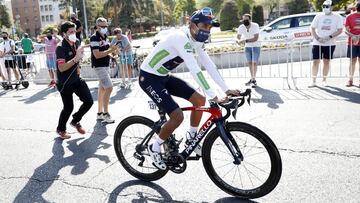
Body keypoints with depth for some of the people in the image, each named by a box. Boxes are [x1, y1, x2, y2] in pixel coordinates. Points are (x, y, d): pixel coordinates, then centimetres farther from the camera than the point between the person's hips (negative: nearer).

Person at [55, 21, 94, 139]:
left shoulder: (77, 43, 3)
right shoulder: (61, 47, -19)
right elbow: (61, 68, -31)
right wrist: (76, 58, -35)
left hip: (77, 79, 7)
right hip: (65, 83, -7)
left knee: (89, 101, 1)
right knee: (68, 107, 1)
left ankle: (75, 121, 26)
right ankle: (61, 129, 28)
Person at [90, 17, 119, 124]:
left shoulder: (105, 37, 12)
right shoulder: (94, 38, -15)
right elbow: (97, 55, -23)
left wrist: (114, 50, -3)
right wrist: (110, 50, -23)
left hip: (106, 65, 9)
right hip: (99, 66, -9)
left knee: (102, 89, 12)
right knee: (109, 88, -16)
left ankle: (100, 113, 21)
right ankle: (105, 114, -10)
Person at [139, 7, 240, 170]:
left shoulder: (195, 41, 1)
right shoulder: (181, 38, -28)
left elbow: (209, 65, 0)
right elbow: (194, 69, -37)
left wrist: (227, 90, -6)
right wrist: (214, 97, -38)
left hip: (164, 76, 9)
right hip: (149, 77, -9)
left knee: (199, 100, 2)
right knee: (177, 116, -18)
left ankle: (191, 140, 20)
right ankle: (155, 147, 6)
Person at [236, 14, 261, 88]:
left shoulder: (255, 26, -26)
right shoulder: (241, 27, -15)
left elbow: (255, 38, -32)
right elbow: (238, 37, -8)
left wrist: (245, 40, -42)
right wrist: (238, 41, -32)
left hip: (256, 46, -4)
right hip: (247, 46, 4)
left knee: (254, 62, -8)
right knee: (249, 62, 9)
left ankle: (254, 79, -3)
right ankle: (252, 78, 20)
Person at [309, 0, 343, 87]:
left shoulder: (337, 17, 1)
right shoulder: (318, 16, 4)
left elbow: (340, 30, -5)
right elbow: (312, 28, 2)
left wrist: (330, 37, -18)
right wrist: (318, 38, -12)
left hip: (330, 43, 0)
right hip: (317, 43, 1)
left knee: (326, 61, 7)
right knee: (315, 61, -3)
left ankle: (324, 80, 18)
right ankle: (313, 81, 3)